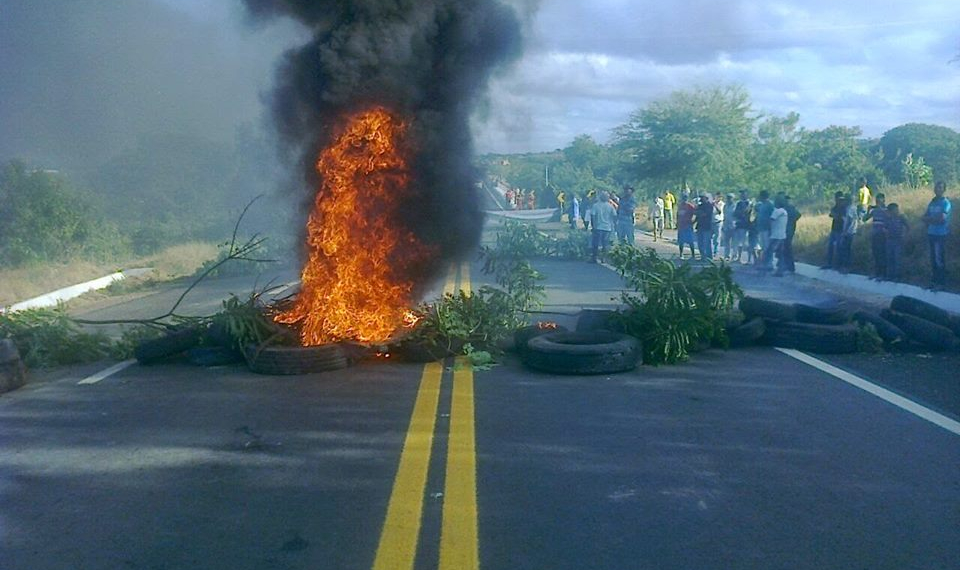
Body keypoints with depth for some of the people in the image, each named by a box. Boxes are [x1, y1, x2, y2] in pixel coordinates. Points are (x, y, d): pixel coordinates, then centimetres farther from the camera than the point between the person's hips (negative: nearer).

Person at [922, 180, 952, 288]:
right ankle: (935, 280, 19)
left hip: (941, 235, -7)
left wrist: (930, 219, -5)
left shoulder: (946, 203, -8)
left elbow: (942, 218, -19)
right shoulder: (932, 203, 13)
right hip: (931, 234, 7)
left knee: (940, 259, -5)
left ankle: (942, 282, 1)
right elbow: (925, 218, 9)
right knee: (933, 258, 11)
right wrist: (935, 219, -7)